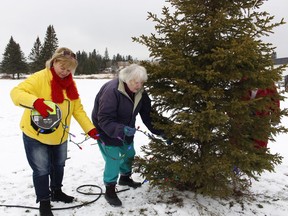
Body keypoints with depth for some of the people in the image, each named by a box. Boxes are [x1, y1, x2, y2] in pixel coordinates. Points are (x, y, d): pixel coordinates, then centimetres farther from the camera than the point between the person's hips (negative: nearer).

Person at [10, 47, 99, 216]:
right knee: (42, 170, 3)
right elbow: (16, 92, -29)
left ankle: (56, 192, 47)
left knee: (59, 165, 23)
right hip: (35, 134, -6)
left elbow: (77, 109, -2)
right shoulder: (40, 78, -20)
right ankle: (44, 202, 26)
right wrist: (36, 102, -48)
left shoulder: (70, 83, -2)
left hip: (60, 135, 6)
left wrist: (90, 128, -13)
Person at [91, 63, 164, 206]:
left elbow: (147, 114, -6)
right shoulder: (112, 91, -33)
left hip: (126, 130, 7)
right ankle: (110, 191, 11)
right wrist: (121, 130, -48)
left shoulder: (140, 92, -11)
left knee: (129, 154, 19)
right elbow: (104, 120, -35)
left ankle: (125, 178, 47)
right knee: (114, 159, -10)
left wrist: (159, 131, -14)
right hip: (107, 131, -7)